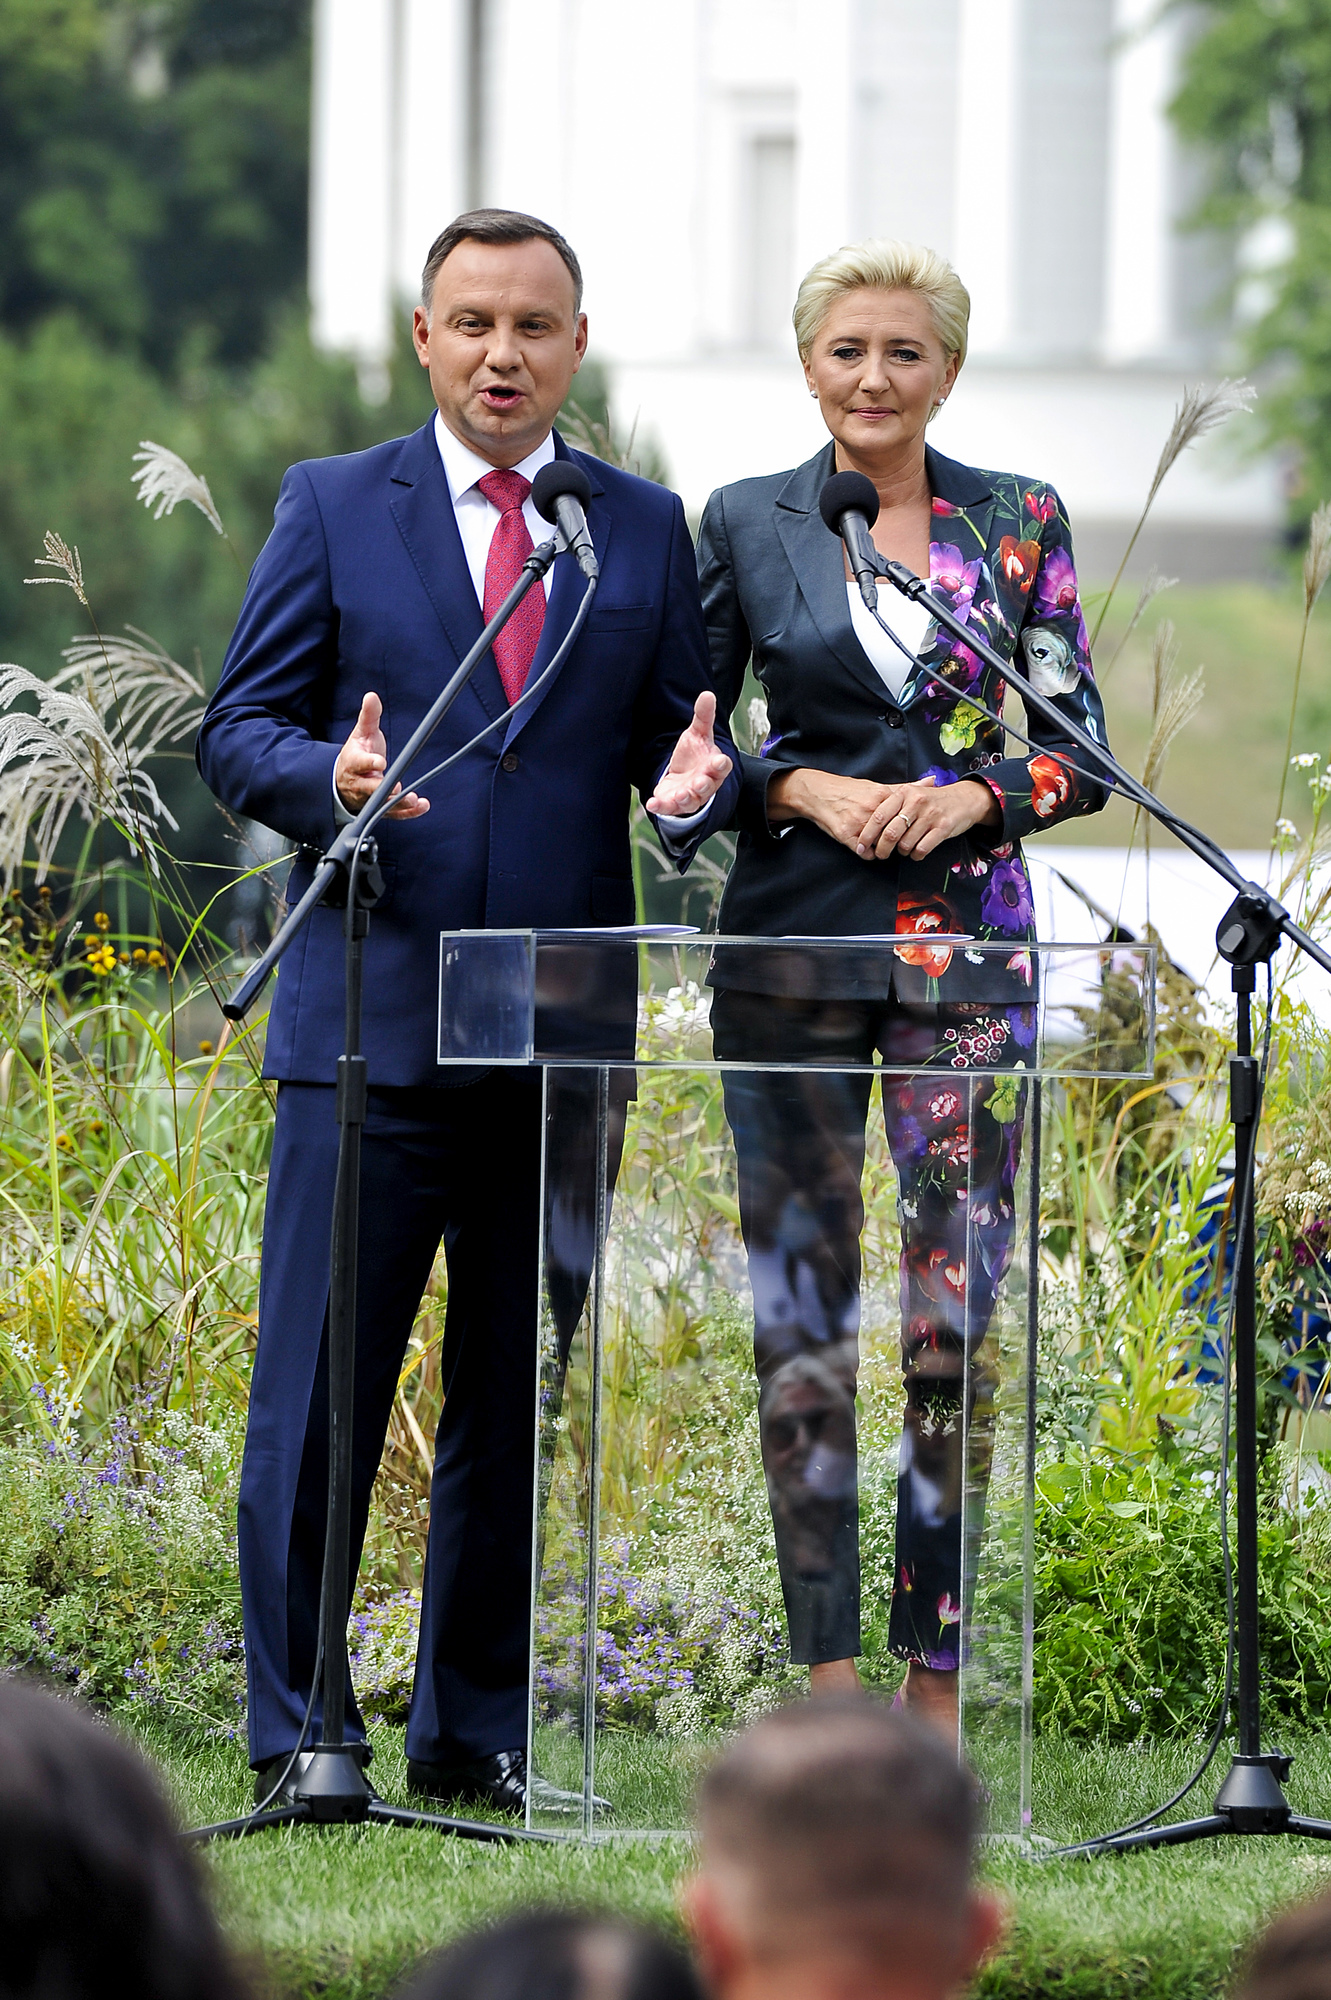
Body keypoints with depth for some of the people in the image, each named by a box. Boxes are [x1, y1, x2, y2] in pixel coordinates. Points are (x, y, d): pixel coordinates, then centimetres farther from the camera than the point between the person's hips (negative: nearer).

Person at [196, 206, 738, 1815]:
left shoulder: (646, 529, 11)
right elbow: (236, 731, 4)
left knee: (513, 1404, 7)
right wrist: (329, 776, -17)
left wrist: (693, 789, -13)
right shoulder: (333, 508, 6)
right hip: (367, 1018, -2)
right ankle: (294, 1730, 3)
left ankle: (473, 1732, 16)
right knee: (320, 1392, -4)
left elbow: (682, 739, 10)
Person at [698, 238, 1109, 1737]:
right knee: (801, 1315, -1)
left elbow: (1083, 748, 8)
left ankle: (936, 1677, -1)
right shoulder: (745, 523, 7)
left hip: (967, 945, 0)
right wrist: (802, 788, -9)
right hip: (793, 938, 0)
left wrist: (978, 795, -10)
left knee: (959, 1315, -6)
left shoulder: (1019, 523, 8)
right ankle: (827, 1677, 4)